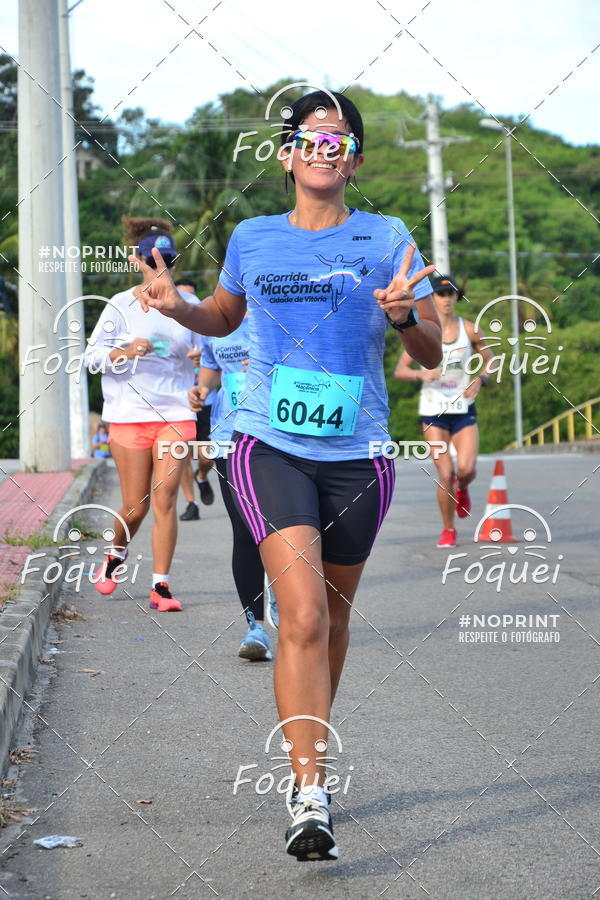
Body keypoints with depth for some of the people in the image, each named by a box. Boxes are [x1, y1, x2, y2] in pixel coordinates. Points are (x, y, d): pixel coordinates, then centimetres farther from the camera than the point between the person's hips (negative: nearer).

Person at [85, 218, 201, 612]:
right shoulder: (121, 305, 1)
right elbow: (93, 355, 0)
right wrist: (127, 352, -17)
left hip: (176, 414, 1)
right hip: (129, 414, -1)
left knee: (165, 498, -10)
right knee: (135, 506, 3)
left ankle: (161, 587, -3)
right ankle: (117, 555, 35)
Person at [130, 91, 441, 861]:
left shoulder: (387, 239, 3)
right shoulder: (252, 240, 7)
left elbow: (432, 354, 2)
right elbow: (224, 317, 26)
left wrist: (402, 315, -19)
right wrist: (176, 308, 5)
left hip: (356, 456, 1)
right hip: (270, 449, -1)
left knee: (332, 618, 15)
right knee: (303, 615, -18)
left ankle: (307, 753, 40)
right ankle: (309, 799, -18)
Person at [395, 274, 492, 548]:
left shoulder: (468, 329, 3)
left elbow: (489, 360, 14)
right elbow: (399, 370, 0)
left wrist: (479, 380, -6)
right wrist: (421, 374, -20)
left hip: (463, 409, 1)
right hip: (433, 411, -1)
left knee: (467, 469, -16)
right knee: (444, 474, -7)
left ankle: (462, 488, 23)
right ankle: (448, 530, 12)